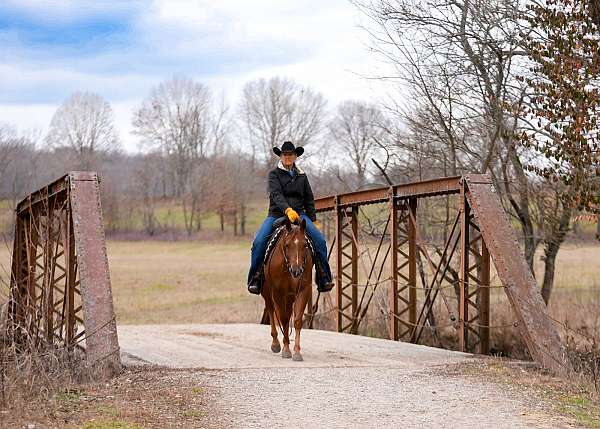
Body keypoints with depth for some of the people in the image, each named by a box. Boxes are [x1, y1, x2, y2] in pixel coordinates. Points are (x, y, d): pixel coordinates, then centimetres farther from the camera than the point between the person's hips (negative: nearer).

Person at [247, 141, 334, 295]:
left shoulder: (301, 176, 15)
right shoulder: (274, 174, 2)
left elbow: (309, 200, 22)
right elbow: (276, 194, -16)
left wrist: (314, 220, 19)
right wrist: (287, 210, -33)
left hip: (299, 214, 2)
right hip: (277, 214, -2)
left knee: (320, 240, -19)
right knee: (259, 242, -25)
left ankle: (324, 280, -13)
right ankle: (254, 280, -14)